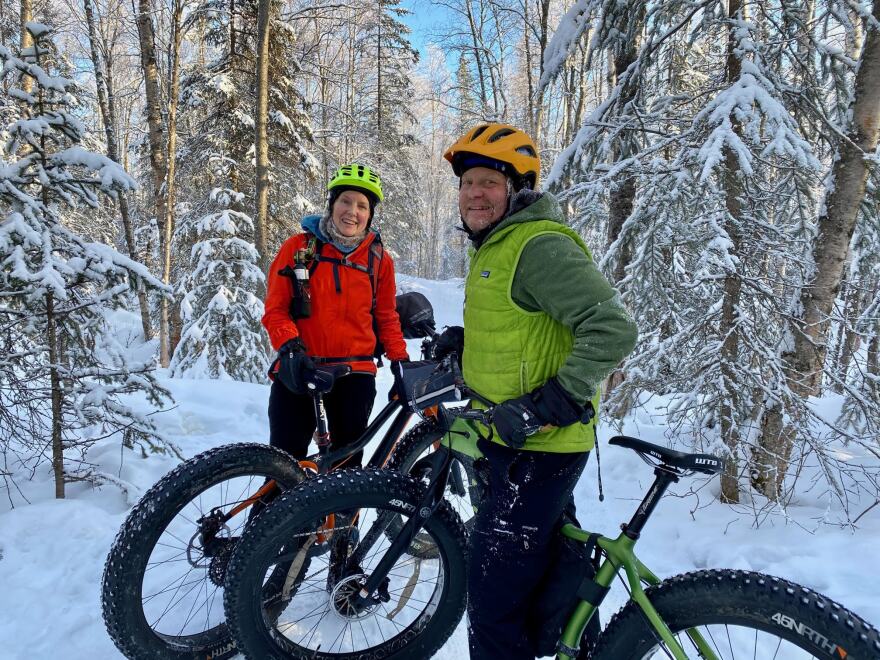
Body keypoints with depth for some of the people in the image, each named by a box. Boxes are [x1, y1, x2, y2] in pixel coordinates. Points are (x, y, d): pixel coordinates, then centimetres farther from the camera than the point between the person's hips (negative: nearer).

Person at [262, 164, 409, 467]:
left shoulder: (379, 259, 5)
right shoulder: (298, 247, 0)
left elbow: (386, 317, 12)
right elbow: (275, 309, 0)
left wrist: (401, 361, 5)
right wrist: (289, 347, -16)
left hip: (355, 374, 1)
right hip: (298, 372, -1)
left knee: (347, 463, 9)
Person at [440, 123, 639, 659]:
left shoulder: (540, 246, -19)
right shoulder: (496, 245, 14)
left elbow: (613, 329, -26)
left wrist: (549, 404, -28)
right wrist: (465, 340, 13)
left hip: (539, 447, -10)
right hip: (512, 437, 11)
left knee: (495, 599, -3)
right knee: (542, 561, 26)